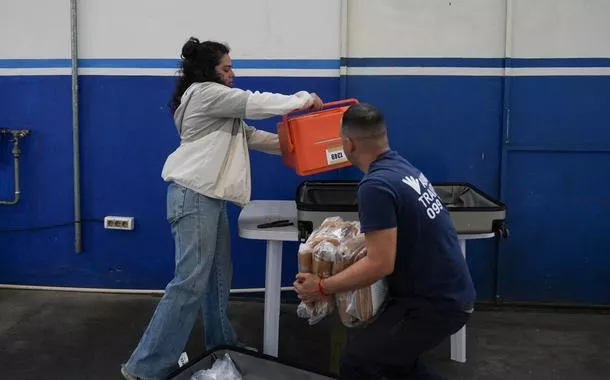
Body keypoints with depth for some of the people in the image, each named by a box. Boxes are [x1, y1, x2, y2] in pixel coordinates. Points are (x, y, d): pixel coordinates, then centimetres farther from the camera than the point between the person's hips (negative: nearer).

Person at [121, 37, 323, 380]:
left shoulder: (218, 101, 22)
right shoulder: (204, 92, -10)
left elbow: (249, 134, 19)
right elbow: (256, 103, -11)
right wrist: (304, 98, 1)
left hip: (210, 195, 11)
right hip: (194, 195, -11)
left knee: (218, 276, 15)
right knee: (191, 281, -12)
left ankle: (222, 345, 28)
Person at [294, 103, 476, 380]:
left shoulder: (376, 185, -22)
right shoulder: (403, 168, 7)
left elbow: (380, 264, -24)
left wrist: (322, 288, -14)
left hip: (435, 303, -10)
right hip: (450, 292, 10)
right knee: (389, 352, 22)